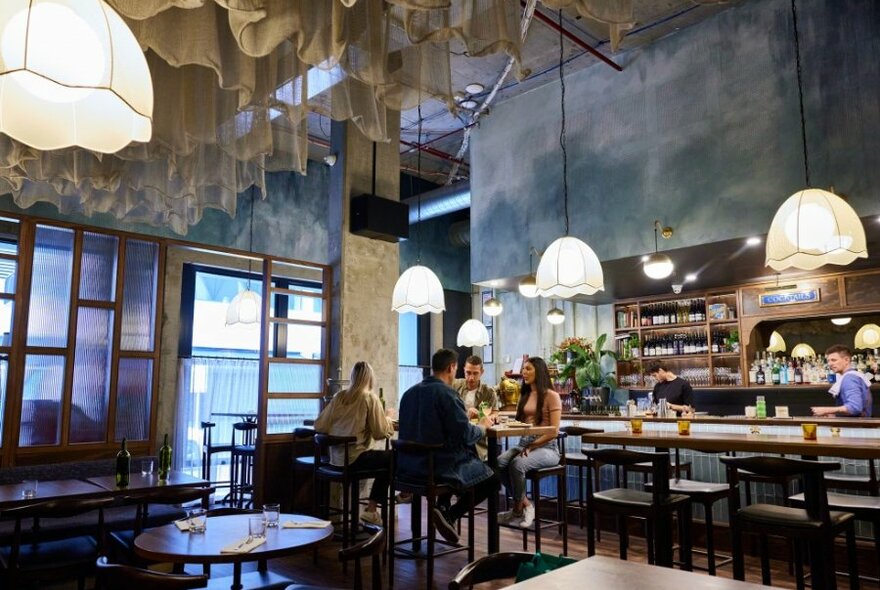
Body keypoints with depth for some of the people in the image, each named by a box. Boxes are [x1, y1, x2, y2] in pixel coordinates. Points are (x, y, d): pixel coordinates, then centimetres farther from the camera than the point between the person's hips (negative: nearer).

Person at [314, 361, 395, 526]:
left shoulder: (339, 397, 5)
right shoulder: (370, 398, -9)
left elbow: (319, 426, 6)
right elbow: (381, 433, -9)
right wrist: (388, 417, 9)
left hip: (335, 458, 7)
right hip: (354, 458, -7)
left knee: (383, 458, 23)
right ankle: (371, 510, 8)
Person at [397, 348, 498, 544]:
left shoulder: (410, 392, 7)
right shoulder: (447, 393, -16)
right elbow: (466, 436, -18)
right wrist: (483, 425, 3)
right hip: (440, 466, -8)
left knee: (471, 459, 30)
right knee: (492, 478, 8)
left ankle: (443, 507, 17)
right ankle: (450, 515, -3)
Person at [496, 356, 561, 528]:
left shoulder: (552, 396, -4)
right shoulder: (524, 396, 18)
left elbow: (554, 431, -11)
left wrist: (532, 446, -16)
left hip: (545, 447, -6)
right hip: (523, 443, 6)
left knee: (517, 464, -33)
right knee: (499, 462, -23)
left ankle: (518, 509, -8)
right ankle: (525, 504, -8)